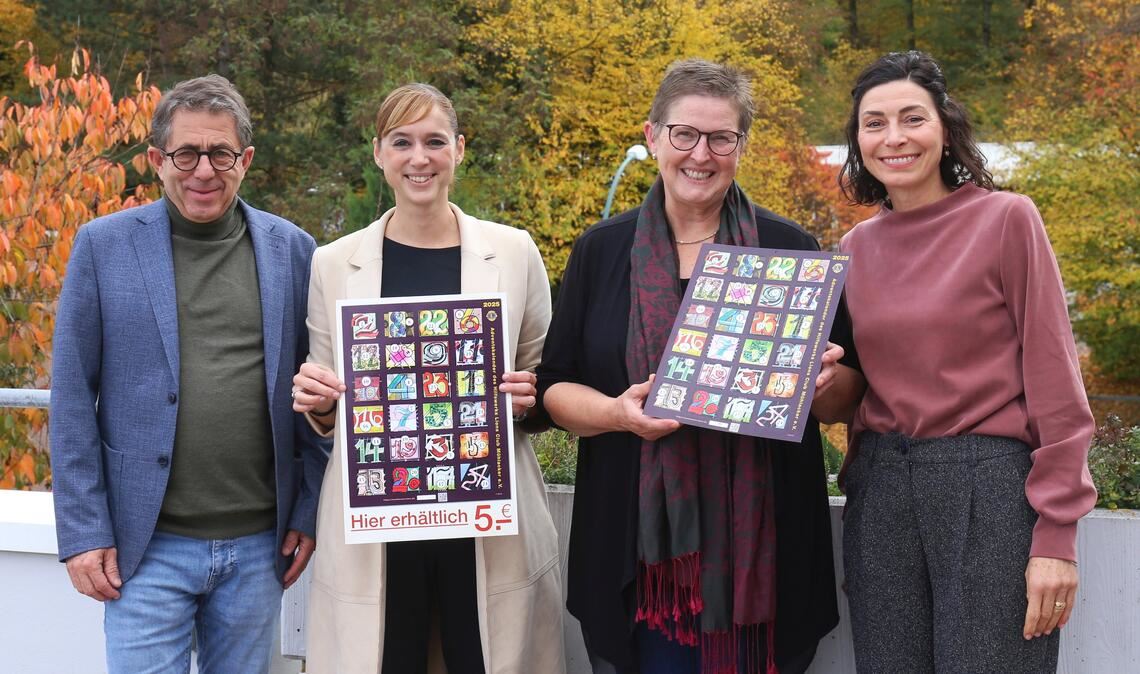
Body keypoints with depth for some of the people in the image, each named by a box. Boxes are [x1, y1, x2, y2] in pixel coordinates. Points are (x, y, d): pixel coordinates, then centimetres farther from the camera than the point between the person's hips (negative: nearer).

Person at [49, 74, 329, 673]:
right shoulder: (103, 245, -1)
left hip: (259, 545, 2)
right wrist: (83, 532, -5)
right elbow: (71, 396, -1)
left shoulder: (292, 250, 4)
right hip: (146, 546, -2)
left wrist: (310, 513, 3)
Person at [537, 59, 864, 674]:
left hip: (760, 546, 0)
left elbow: (845, 397, 7)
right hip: (639, 546, 1)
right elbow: (554, 387, 6)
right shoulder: (600, 251, 5)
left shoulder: (791, 249, 3)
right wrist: (617, 413, -15)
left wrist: (826, 383, -16)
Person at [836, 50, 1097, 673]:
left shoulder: (1005, 219, -4)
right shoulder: (855, 248, 11)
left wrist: (1056, 535, -11)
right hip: (880, 491, 5)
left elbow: (1054, 384, -7)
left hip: (989, 484, -4)